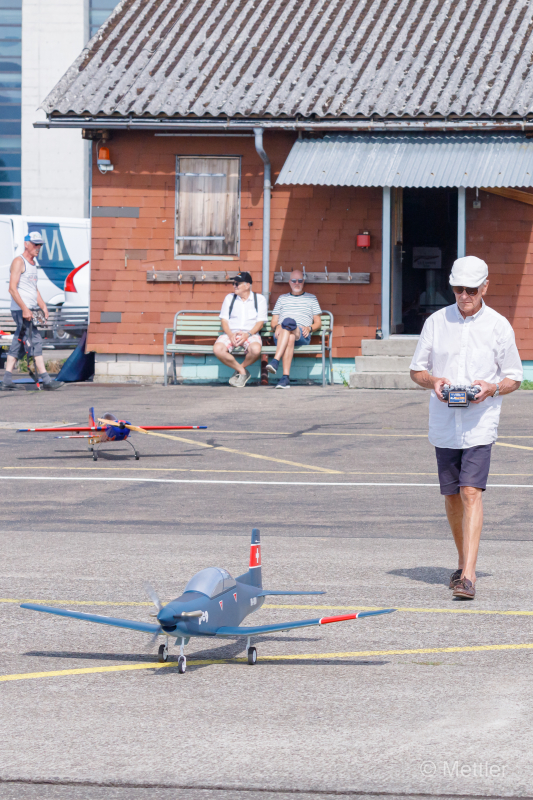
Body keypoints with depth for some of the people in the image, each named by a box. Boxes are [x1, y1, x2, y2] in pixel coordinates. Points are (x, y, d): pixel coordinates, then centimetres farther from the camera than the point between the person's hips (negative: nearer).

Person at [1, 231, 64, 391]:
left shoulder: (33, 263, 19)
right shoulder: (19, 261, -9)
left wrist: (43, 306, 15)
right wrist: (25, 309, -22)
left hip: (31, 310, 9)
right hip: (21, 310, -9)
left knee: (17, 345, 7)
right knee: (36, 341, -11)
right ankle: (45, 380, -13)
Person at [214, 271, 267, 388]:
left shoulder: (259, 299, 9)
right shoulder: (229, 298, 16)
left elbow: (260, 322, 2)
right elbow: (224, 320, 9)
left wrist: (248, 334, -16)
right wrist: (230, 334, -12)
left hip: (251, 334, -2)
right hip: (231, 333, 2)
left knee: (255, 350, -37)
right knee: (217, 350, -31)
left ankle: (239, 370, -5)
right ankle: (242, 372, -11)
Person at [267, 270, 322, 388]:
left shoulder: (311, 298, 27)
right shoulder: (282, 298, 32)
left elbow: (318, 323, 20)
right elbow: (274, 322, 25)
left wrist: (309, 328, -3)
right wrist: (277, 327, -1)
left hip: (302, 335, -2)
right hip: (281, 335, 2)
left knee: (288, 321, -40)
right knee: (290, 338, -41)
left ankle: (275, 361, -55)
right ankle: (286, 377, -56)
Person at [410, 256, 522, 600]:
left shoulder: (499, 326, 0)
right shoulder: (437, 322, 5)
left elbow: (514, 378, 6)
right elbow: (417, 369, 12)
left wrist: (492, 388, -15)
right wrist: (432, 381, -10)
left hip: (479, 425, -3)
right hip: (444, 424, 3)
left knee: (471, 493, -15)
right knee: (452, 496, 11)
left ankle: (468, 576, -21)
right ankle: (464, 562, 30)